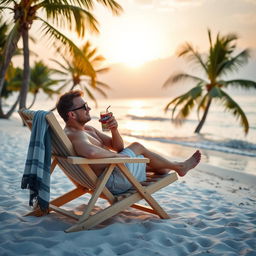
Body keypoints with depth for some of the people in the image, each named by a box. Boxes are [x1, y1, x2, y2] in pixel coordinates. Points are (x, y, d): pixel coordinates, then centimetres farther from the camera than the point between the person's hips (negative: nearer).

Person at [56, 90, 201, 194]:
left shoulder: (88, 129, 11)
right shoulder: (74, 136, -22)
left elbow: (118, 147, 12)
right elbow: (91, 152, -46)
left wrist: (114, 129, -9)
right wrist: (116, 155, -27)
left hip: (112, 171, 11)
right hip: (112, 182, -11)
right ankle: (179, 167, 18)